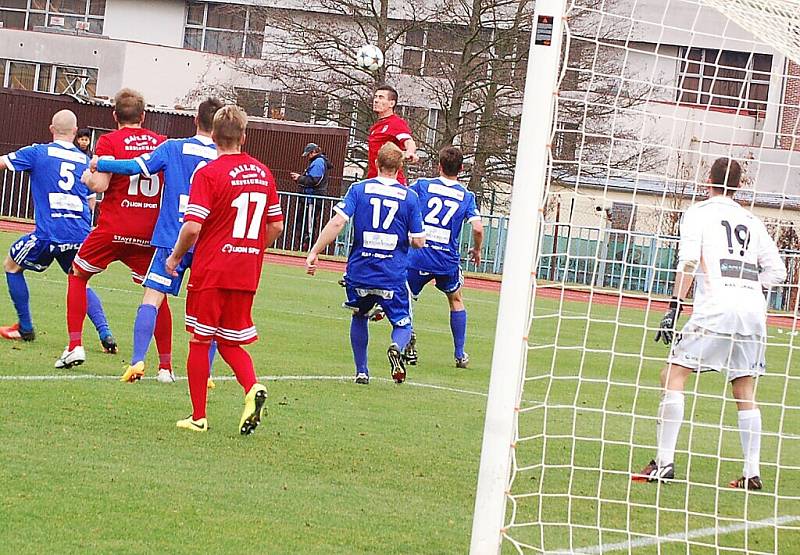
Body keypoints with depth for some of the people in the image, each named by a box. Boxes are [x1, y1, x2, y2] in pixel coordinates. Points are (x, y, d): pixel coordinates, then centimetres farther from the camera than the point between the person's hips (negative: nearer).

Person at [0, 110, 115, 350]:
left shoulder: (38, 152, 1)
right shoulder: (85, 160, 13)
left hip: (49, 232, -4)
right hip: (81, 234, 4)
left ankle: (25, 328, 20)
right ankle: (105, 334, 4)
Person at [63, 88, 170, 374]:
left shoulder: (109, 141, -5)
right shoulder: (162, 143, 5)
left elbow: (100, 184, -14)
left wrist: (87, 177, 7)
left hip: (114, 227, -3)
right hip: (151, 231, 3)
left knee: (78, 275, 17)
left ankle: (75, 345, 7)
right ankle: (166, 364, 5)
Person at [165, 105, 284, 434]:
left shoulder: (208, 174, -12)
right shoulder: (263, 173, 6)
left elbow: (192, 227, -17)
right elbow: (276, 226, 11)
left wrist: (175, 258, -1)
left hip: (210, 271, -5)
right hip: (247, 275, 5)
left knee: (200, 342, 7)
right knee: (231, 343, 15)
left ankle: (198, 417, 11)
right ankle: (253, 387, -11)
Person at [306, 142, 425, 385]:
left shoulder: (359, 189, 1)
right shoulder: (410, 197, 1)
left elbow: (337, 222, -11)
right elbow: (419, 242, 1)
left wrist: (314, 252, -8)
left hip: (359, 271, 1)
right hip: (393, 277, -1)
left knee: (359, 317, 26)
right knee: (403, 325, 11)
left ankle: (361, 372, 24)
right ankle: (397, 347, -23)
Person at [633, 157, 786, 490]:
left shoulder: (699, 212, 8)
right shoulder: (751, 221, 20)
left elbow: (689, 262, -6)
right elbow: (777, 271, 16)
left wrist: (674, 308, -7)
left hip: (716, 307, -5)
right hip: (754, 308, 5)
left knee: (673, 375, 0)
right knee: (745, 390, 13)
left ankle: (664, 462, -10)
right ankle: (752, 472, 7)